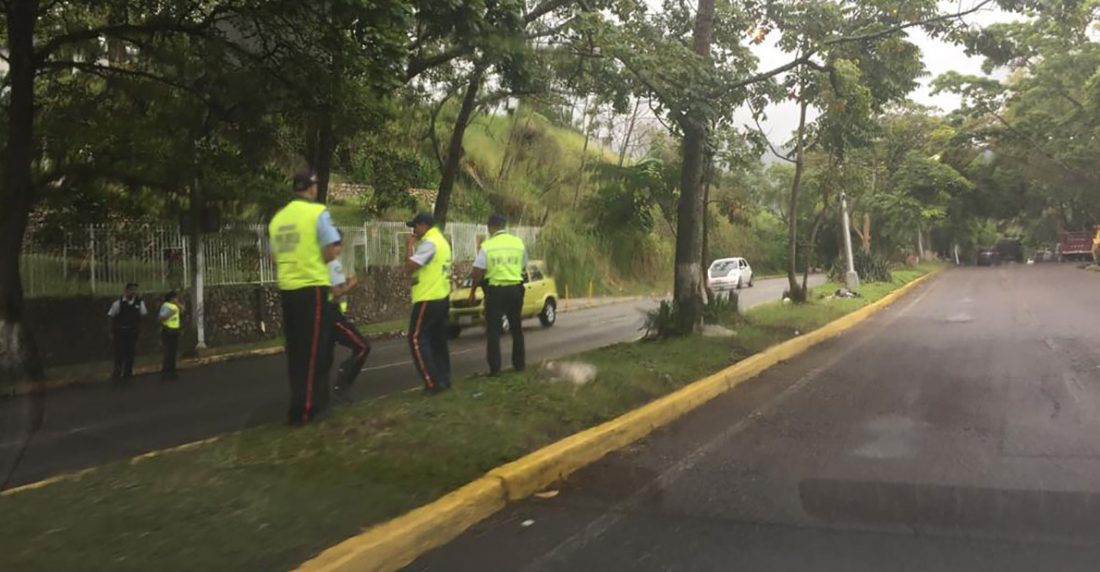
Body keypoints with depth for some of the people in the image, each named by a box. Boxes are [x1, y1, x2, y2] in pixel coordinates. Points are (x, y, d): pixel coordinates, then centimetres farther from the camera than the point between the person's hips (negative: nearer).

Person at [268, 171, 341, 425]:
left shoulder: (278, 218, 11)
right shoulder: (318, 212, -7)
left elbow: (275, 256, 15)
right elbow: (331, 252, -12)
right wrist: (318, 261, 8)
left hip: (287, 289, 6)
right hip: (312, 287, -6)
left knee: (295, 351, 14)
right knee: (314, 351, 0)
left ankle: (300, 403, 21)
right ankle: (305, 409, 0)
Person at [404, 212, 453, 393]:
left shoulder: (429, 243, -16)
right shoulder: (441, 241, 17)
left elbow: (409, 267, -18)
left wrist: (409, 246, -6)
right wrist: (415, 245, 13)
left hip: (428, 299, -10)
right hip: (442, 297, 10)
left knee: (417, 339, -7)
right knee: (438, 340, 14)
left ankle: (433, 383, -12)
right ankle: (443, 379, 15)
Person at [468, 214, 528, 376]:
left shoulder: (487, 245, -7)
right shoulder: (518, 242, 3)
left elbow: (477, 273, -8)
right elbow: (523, 267, 9)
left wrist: (472, 292, 4)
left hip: (494, 290, -3)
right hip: (515, 289, 3)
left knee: (493, 330, 3)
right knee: (516, 328, 17)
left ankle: (495, 367, 0)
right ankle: (519, 363, 24)